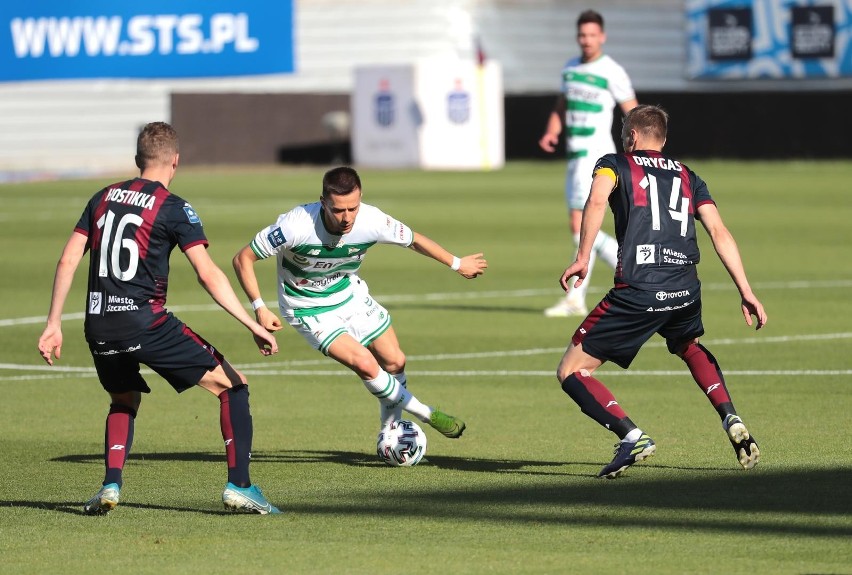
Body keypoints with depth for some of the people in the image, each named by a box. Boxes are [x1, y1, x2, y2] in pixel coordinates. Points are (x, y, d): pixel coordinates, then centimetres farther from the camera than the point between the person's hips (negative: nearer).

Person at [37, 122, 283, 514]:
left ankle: (110, 486, 10)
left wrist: (54, 325, 14)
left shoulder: (103, 198, 13)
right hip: (145, 322, -5)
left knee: (124, 401, 30)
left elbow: (67, 261, 10)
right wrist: (253, 325, -8)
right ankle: (239, 486, -2)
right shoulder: (173, 208, -3)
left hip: (99, 327, 5)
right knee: (232, 385, 5)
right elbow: (208, 275, -10)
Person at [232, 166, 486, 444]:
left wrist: (457, 264, 9)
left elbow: (414, 240, -3)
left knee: (395, 362, 9)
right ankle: (425, 413, 1)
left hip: (351, 295, 5)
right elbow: (243, 259, -24)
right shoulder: (296, 225, -36)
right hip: (309, 309, -5)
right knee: (365, 364, -19)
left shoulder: (371, 221, -25)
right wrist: (260, 308, -30)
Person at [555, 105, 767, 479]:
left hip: (636, 293, -5)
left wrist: (582, 258, -14)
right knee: (691, 348, 38)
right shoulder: (687, 177, 22)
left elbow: (597, 200, -12)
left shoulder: (614, 164, 12)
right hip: (685, 293, 5)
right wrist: (746, 293, 6)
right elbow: (719, 232, 10)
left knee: (571, 372, 6)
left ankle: (631, 437, -14)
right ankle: (732, 422, 17)